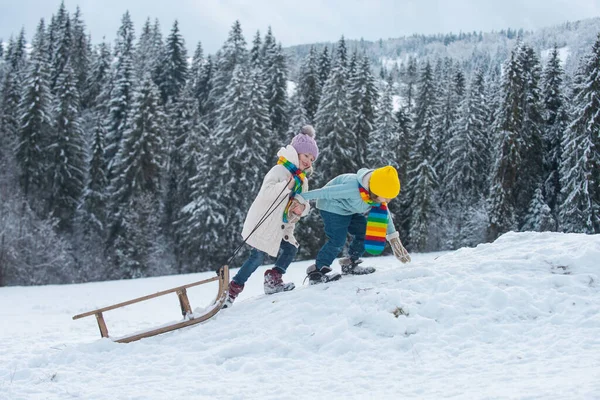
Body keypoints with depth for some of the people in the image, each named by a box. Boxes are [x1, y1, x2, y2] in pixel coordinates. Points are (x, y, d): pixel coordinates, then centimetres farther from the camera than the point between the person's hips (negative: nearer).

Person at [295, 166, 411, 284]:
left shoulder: (378, 195, -17)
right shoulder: (353, 189, -41)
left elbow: (385, 214, 2)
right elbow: (325, 192, -34)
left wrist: (393, 236, 4)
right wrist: (301, 198, -28)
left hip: (352, 210, 8)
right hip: (333, 207, -8)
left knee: (365, 234, 0)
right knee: (337, 241, -18)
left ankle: (350, 265, 17)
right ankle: (316, 273, -10)